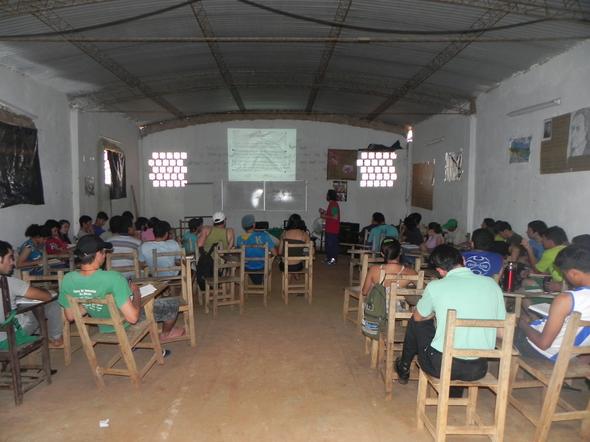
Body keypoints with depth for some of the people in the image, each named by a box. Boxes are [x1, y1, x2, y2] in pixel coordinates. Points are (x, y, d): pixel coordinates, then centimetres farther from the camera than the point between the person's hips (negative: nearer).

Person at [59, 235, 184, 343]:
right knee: (174, 303, 12)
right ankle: (165, 334, 40)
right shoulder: (113, 278, -38)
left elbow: (70, 316, -7)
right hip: (127, 325, -6)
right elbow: (133, 317, -35)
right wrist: (136, 293, -18)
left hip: (104, 328, 6)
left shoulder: (68, 279, -20)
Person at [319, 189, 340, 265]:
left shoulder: (334, 204, -18)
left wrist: (325, 216, -18)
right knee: (328, 242, 15)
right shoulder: (331, 204, 14)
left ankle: (333, 259, 2)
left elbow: (335, 217, -24)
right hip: (329, 228, 10)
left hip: (333, 229, -10)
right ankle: (328, 257, 24)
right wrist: (324, 212, 15)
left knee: (332, 243, -4)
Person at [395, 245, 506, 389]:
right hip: (478, 369, 4)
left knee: (415, 321, 22)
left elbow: (418, 317, 9)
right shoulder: (491, 284, -3)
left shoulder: (435, 286, -11)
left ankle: (404, 368, 43)